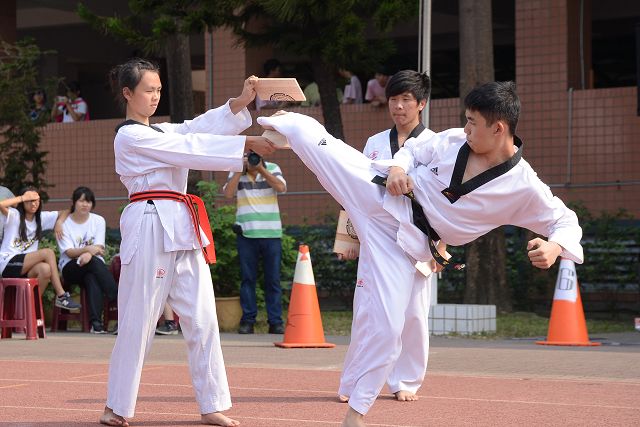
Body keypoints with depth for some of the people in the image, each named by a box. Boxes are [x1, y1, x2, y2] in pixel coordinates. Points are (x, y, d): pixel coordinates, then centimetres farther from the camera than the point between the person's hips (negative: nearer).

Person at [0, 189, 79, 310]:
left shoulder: (41, 217, 14)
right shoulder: (14, 215, -1)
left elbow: (65, 212, 23)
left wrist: (59, 222, 1)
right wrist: (23, 198, -12)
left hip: (27, 267, 5)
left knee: (45, 269, -32)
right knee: (47, 252, -24)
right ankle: (61, 296, -20)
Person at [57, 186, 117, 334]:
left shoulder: (98, 221, 10)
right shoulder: (64, 223, 3)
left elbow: (99, 247, -2)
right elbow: (69, 252, -8)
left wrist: (89, 254, -26)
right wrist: (87, 249, -28)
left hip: (95, 265, 1)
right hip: (71, 268, -1)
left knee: (92, 278, -36)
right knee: (95, 263, -34)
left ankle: (96, 322, -46)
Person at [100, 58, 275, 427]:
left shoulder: (163, 131, 22)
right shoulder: (130, 137, -6)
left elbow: (200, 128, 5)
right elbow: (192, 148, -14)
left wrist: (241, 103, -10)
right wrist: (248, 145, -18)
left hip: (182, 230, 8)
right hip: (151, 227, -8)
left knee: (202, 318, 4)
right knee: (139, 320, -3)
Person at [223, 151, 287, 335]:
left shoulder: (272, 169, 6)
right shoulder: (236, 173, 7)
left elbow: (281, 187, -10)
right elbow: (228, 193, -8)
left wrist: (261, 169, -12)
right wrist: (240, 170, -10)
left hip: (271, 232, 0)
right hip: (246, 233, 0)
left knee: (273, 279, 2)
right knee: (248, 278, 2)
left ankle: (275, 321, 5)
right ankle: (247, 320, 6)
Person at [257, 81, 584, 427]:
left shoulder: (524, 187, -15)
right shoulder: (452, 141, -7)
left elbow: (565, 220, -8)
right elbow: (413, 149, 10)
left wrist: (554, 247, -30)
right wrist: (398, 167, -12)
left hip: (403, 239, -2)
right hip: (375, 193, 2)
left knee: (385, 325, -7)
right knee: (315, 143, 3)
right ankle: (286, 123, 42)